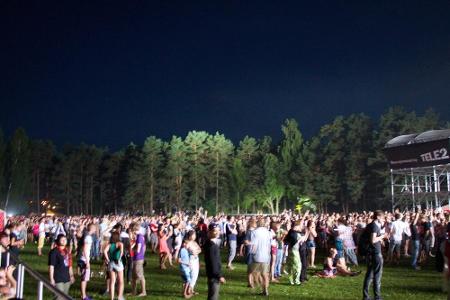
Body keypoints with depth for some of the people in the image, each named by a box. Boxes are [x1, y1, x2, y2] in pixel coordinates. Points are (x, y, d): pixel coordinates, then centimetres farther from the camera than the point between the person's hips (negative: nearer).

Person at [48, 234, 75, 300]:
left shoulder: (67, 251, 11)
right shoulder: (54, 252, -10)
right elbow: (51, 266, -13)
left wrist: (71, 275, 20)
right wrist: (51, 279, -16)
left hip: (66, 278, 7)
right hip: (58, 279, -7)